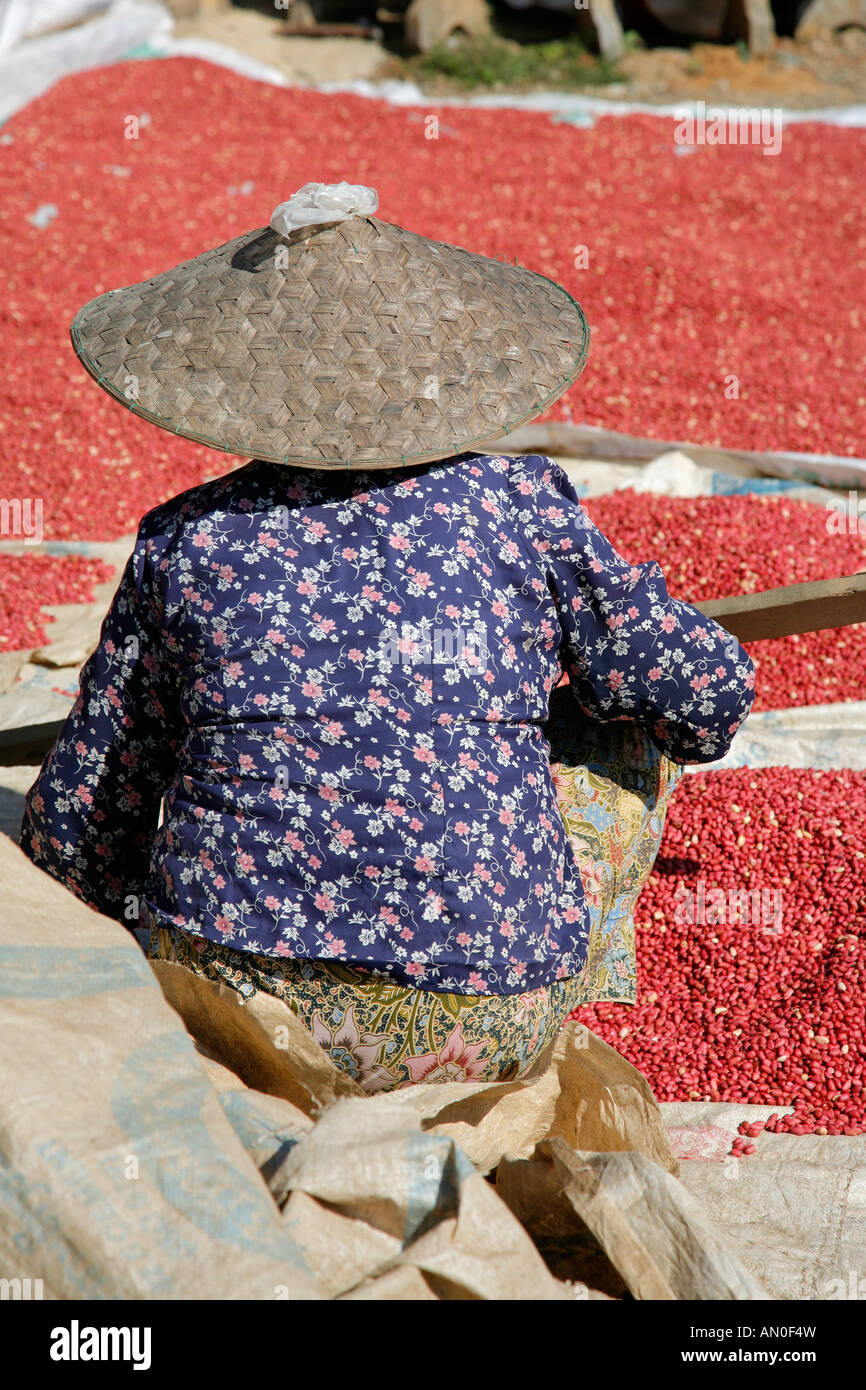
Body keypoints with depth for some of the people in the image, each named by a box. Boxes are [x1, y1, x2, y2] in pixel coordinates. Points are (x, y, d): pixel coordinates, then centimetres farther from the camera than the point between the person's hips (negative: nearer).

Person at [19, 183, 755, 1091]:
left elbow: (79, 823, 8)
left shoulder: (184, 541, 3)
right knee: (642, 729, 20)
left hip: (236, 1013, 2)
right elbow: (712, 699, 7)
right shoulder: (521, 503, 0)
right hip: (490, 1030, -2)